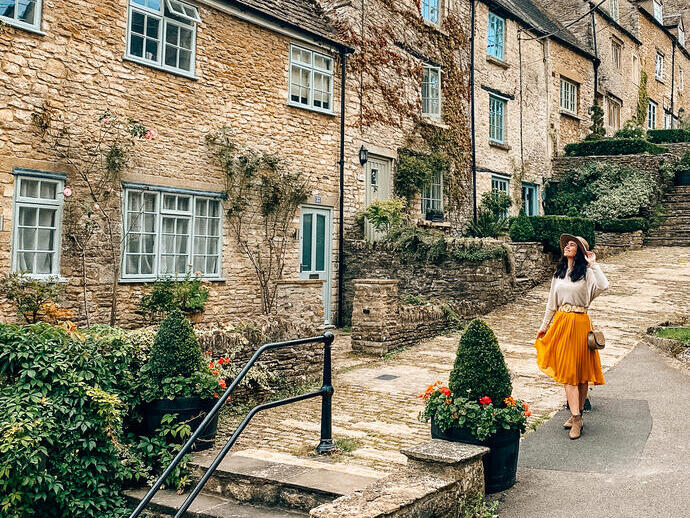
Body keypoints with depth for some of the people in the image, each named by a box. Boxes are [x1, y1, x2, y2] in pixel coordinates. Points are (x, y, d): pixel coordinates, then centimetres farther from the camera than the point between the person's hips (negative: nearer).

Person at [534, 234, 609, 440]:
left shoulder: (586, 272, -2)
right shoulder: (559, 273, 14)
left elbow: (603, 286, -24)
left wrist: (593, 264, -14)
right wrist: (544, 326, 21)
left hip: (579, 323, -4)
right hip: (560, 323, 5)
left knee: (581, 369, 2)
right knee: (567, 370, 0)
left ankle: (578, 413, 13)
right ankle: (576, 417, 2)